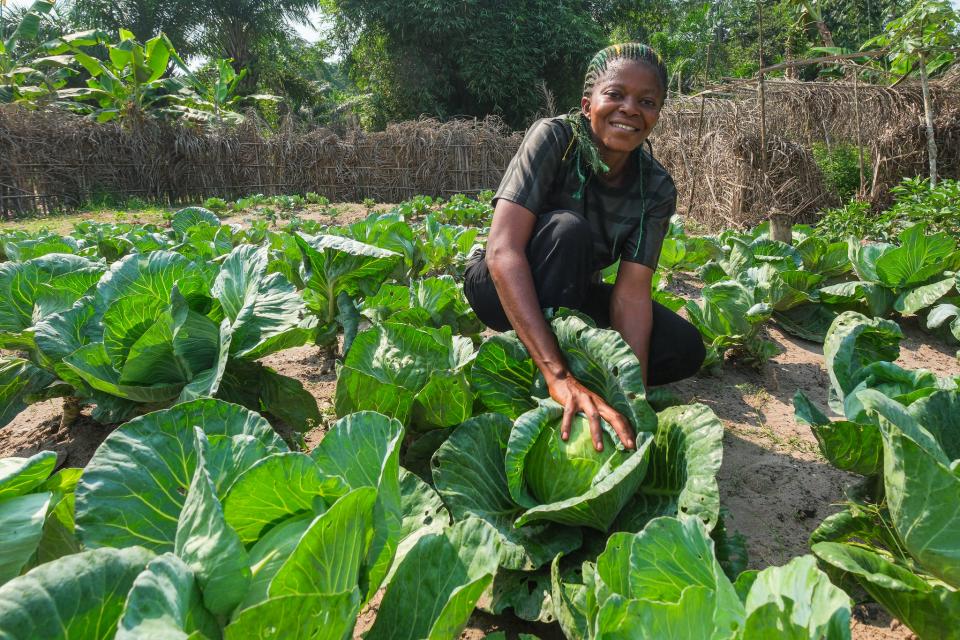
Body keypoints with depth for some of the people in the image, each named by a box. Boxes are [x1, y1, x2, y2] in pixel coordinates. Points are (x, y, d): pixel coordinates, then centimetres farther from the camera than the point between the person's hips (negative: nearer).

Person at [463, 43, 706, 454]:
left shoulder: (657, 189, -12)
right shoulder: (554, 137, -24)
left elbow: (632, 292, -19)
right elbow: (503, 250, -36)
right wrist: (558, 375, -46)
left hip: (571, 297, 4)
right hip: (500, 289, -3)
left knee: (685, 349, -14)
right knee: (567, 229, -33)